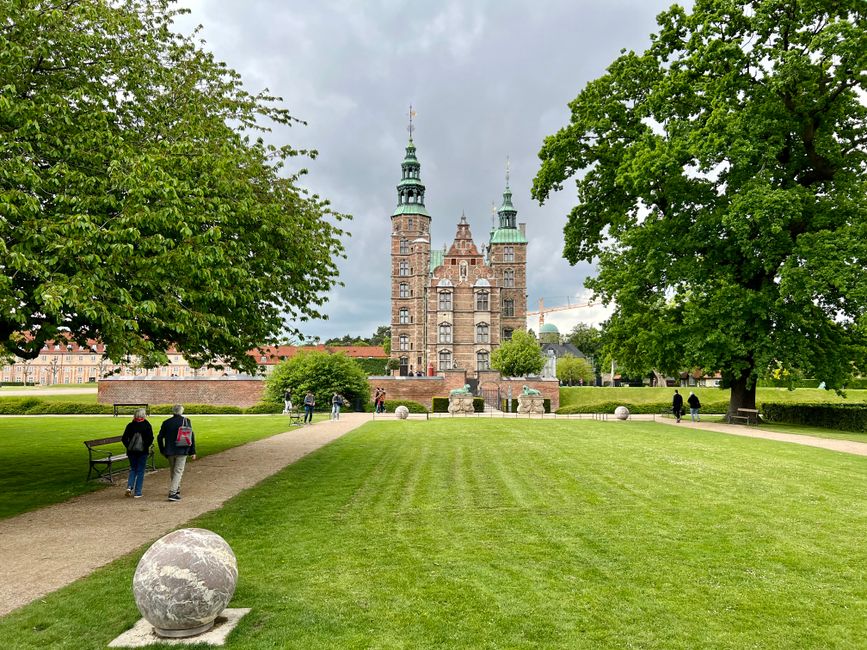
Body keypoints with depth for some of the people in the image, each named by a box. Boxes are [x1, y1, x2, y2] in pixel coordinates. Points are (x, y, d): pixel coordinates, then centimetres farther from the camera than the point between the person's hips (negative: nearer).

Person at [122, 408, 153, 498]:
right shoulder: (147, 425, -6)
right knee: (140, 471, 5)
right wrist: (146, 446, -1)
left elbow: (124, 438, -2)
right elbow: (150, 438, -14)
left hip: (131, 451, 2)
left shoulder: (130, 425, 1)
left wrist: (128, 446, 6)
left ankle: (129, 486, 0)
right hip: (143, 451, -2)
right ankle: (137, 493, 6)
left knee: (133, 469, 20)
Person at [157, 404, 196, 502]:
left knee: (173, 472, 17)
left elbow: (160, 437, 6)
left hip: (170, 452, 3)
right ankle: (172, 493, -12)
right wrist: (192, 452, -1)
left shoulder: (166, 422, 3)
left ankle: (176, 491, 28)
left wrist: (162, 451, 18)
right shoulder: (186, 421, -3)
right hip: (182, 451, -3)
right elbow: (191, 436, -6)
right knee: (178, 472, -1)